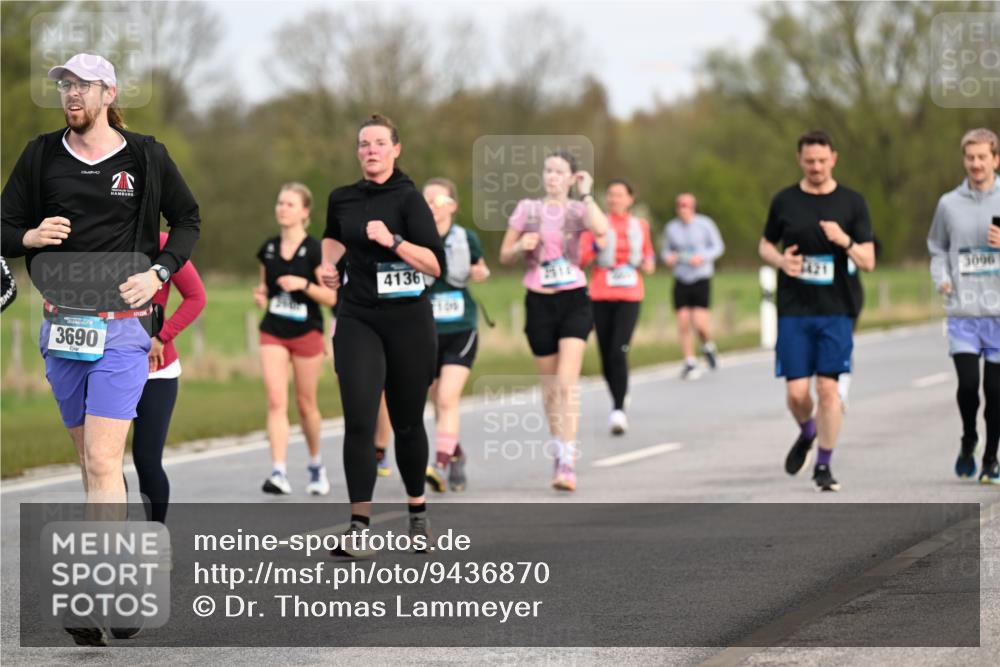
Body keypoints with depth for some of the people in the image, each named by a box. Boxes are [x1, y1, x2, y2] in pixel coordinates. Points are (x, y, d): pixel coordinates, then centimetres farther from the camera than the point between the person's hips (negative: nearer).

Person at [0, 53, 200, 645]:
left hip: (121, 325, -4)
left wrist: (158, 273, -4)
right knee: (92, 459, 11)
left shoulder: (145, 157, 1)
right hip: (60, 324, 4)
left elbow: (188, 219, 12)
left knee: (103, 461, -15)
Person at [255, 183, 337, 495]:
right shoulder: (268, 248, 6)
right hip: (273, 333, 3)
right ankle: (279, 472, -17)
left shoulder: (315, 250, -9)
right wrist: (261, 294, -3)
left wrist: (304, 284, -24)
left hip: (306, 333, -3)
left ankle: (316, 464, 32)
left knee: (305, 403, 9)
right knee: (276, 402, -11)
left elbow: (331, 297, -9)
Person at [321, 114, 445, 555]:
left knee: (407, 422, 9)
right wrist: (328, 262, 11)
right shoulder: (342, 199, 6)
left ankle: (418, 514, 29)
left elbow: (436, 265, -16)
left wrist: (393, 241, -27)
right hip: (357, 320, 2)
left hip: (407, 320, -2)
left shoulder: (408, 198, -8)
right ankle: (359, 527, -13)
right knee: (359, 420, -11)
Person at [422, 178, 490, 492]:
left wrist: (481, 273, -8)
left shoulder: (466, 239, -2)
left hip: (461, 331, -2)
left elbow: (480, 270, 14)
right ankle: (456, 455, 33)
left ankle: (441, 464, -20)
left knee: (448, 399, -17)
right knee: (438, 403, 11)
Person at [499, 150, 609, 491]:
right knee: (549, 385, 9)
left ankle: (568, 462, -19)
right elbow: (505, 255, 9)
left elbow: (601, 230, -22)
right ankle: (558, 448, 25)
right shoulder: (527, 209, 5)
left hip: (573, 300, -2)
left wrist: (586, 195, -15)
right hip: (539, 302, 2)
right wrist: (521, 245, -11)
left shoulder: (578, 209, 1)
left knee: (567, 382, -14)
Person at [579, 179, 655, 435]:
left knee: (619, 352, -17)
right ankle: (618, 401, 25)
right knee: (606, 355, 4)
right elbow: (580, 259, -2)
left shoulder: (640, 226, 10)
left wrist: (649, 263, 2)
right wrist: (596, 246, -20)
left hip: (630, 296, -1)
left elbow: (648, 253, 25)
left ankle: (619, 410, -19)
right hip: (601, 297, 1)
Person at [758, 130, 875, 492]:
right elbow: (765, 245, 17)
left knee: (828, 388, -6)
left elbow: (868, 262, 0)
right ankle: (807, 432, 30)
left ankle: (824, 465, 5)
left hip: (835, 312, -1)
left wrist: (844, 240, -19)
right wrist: (781, 260, -5)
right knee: (796, 392, -3)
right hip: (793, 312, 1)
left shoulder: (852, 202, 2)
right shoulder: (784, 201, 5)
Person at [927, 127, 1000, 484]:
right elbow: (937, 247, 20)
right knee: (968, 383, -11)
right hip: (962, 311, 1)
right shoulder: (949, 204, 7)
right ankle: (968, 440, 16)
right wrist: (941, 278, 3)